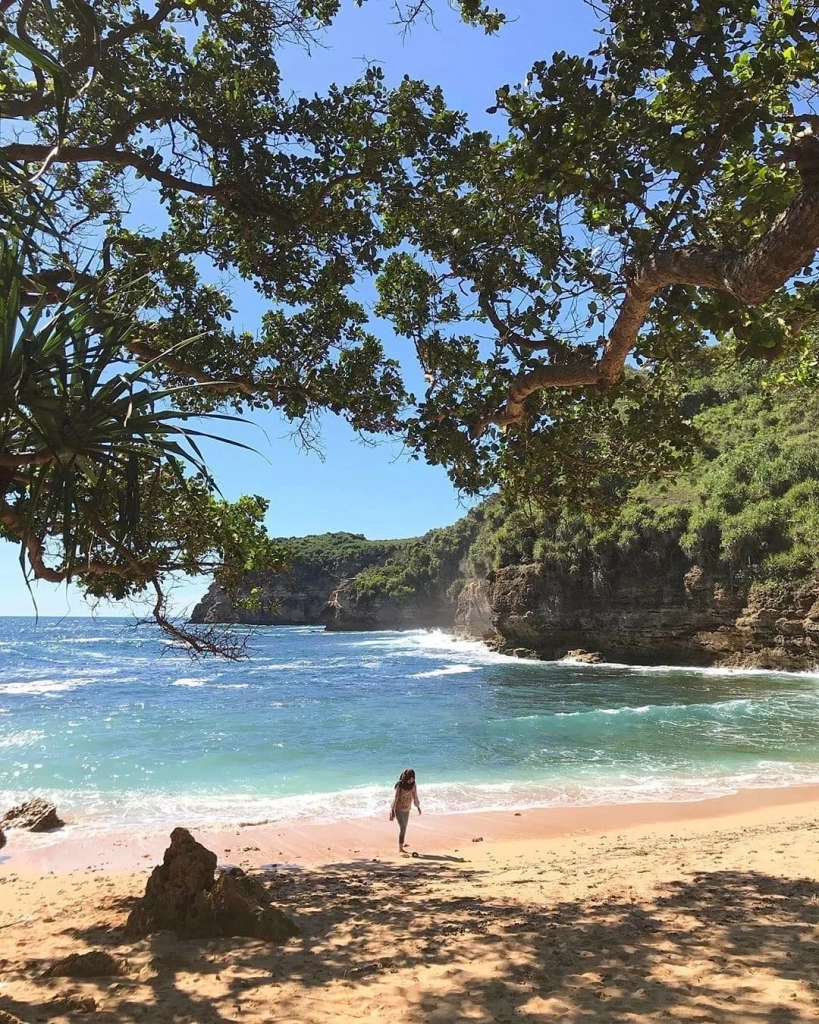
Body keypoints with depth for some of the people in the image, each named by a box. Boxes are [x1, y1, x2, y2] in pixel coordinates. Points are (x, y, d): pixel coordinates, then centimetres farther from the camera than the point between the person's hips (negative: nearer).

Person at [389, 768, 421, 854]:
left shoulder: (413, 784, -3)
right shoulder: (400, 785, -18)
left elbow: (415, 796, 9)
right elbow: (395, 798, -16)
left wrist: (418, 807, 16)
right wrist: (392, 810, -17)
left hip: (407, 809, 6)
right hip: (399, 809, -6)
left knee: (404, 828, 10)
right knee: (402, 828, -13)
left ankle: (401, 848, 20)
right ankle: (400, 849, -8)